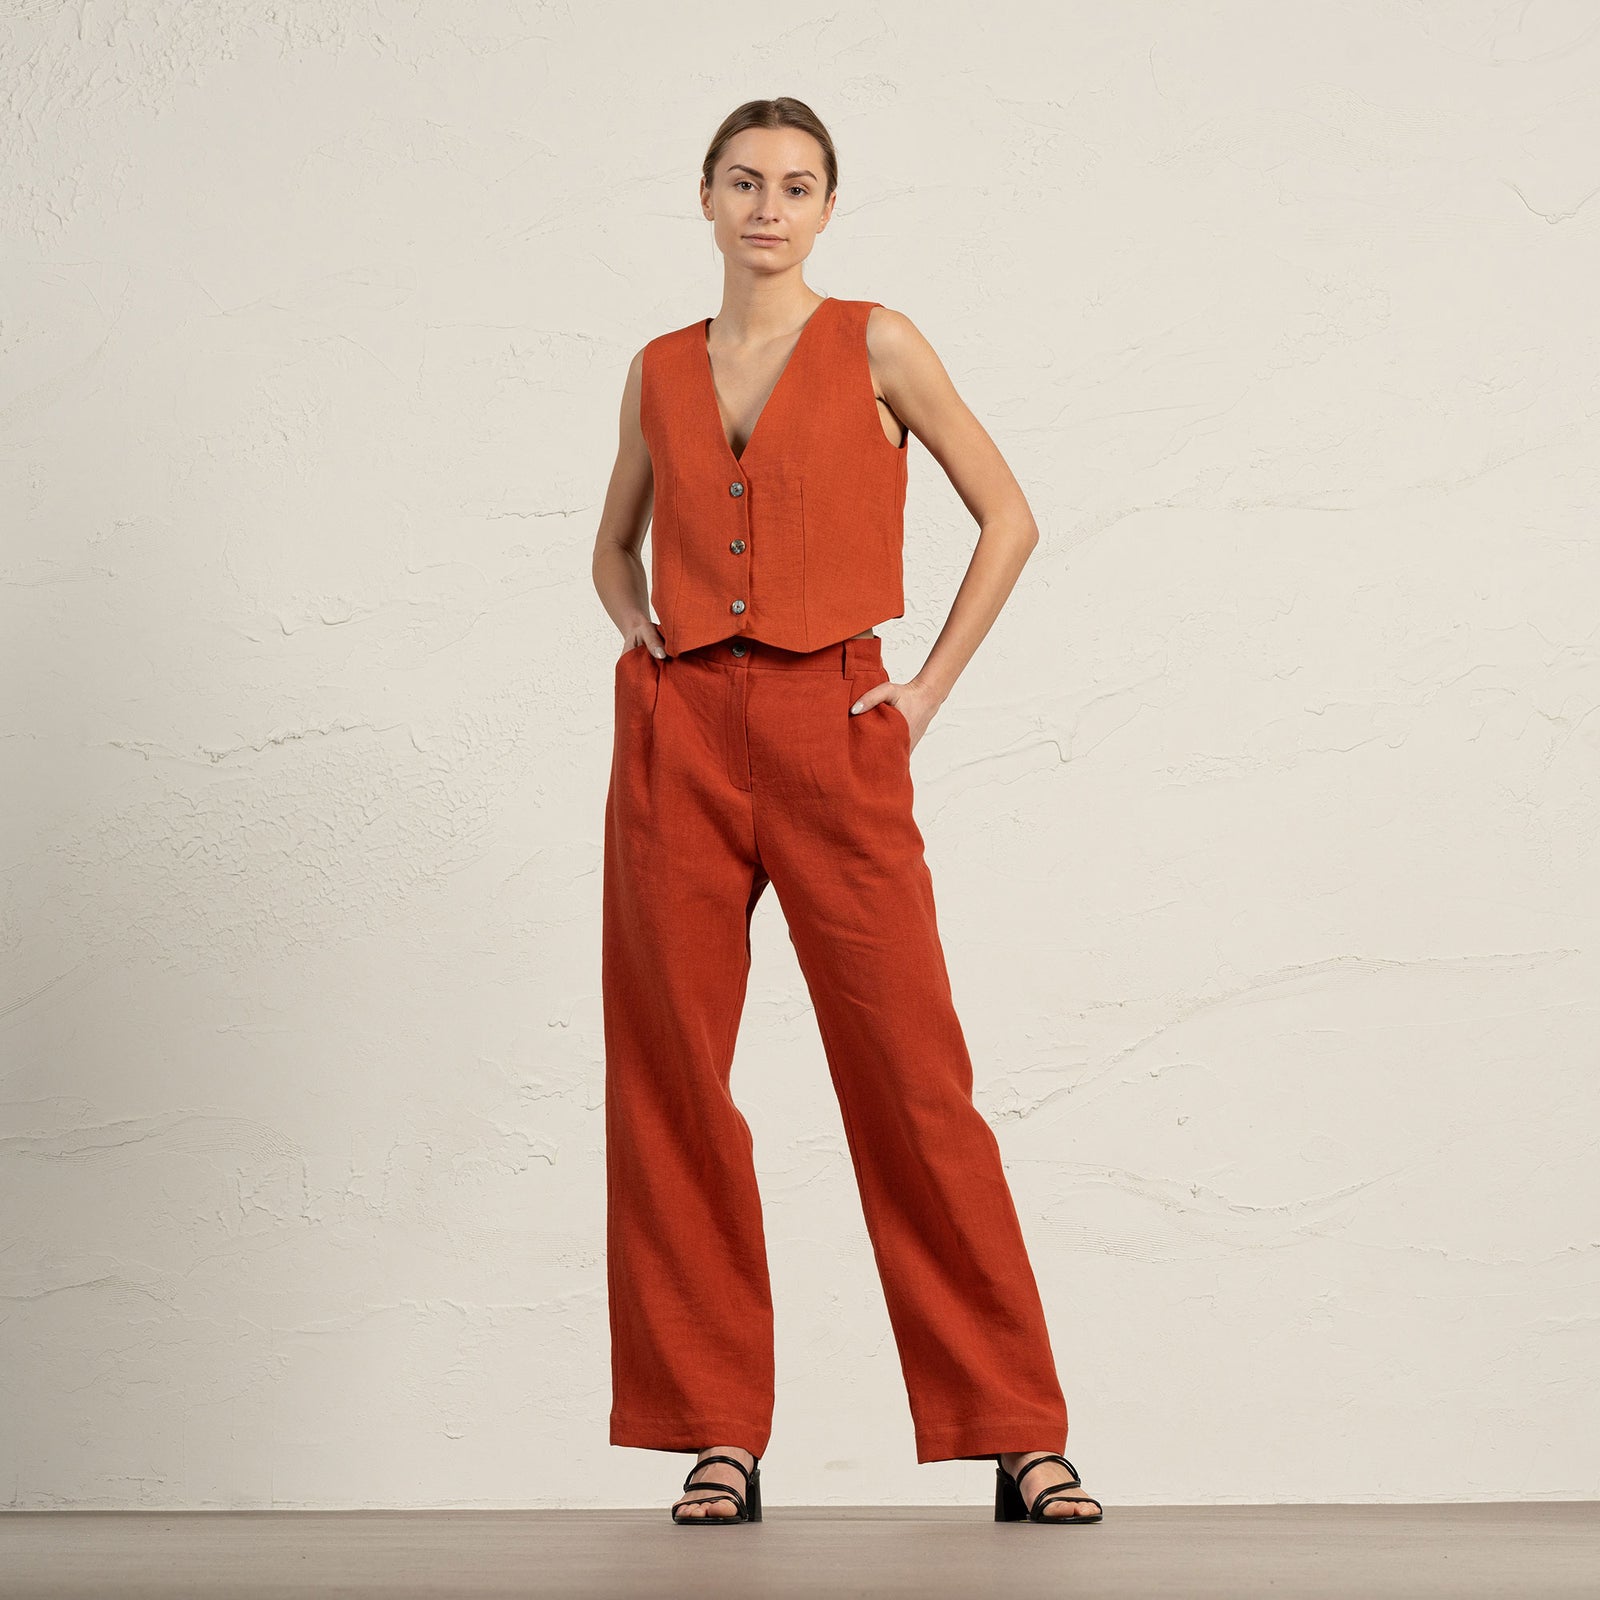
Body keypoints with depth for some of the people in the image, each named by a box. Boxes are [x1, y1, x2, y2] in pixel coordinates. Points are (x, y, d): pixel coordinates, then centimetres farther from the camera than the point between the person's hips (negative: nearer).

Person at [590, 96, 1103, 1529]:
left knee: (911, 1074, -5)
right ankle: (719, 1435, 11)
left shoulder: (875, 344, 3)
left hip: (834, 737, -3)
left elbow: (1009, 517, 6)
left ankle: (1015, 1434, 4)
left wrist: (933, 688, 0)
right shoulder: (661, 371, 13)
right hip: (678, 738, 4)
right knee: (671, 1079, 1)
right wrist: (644, 642, 8)